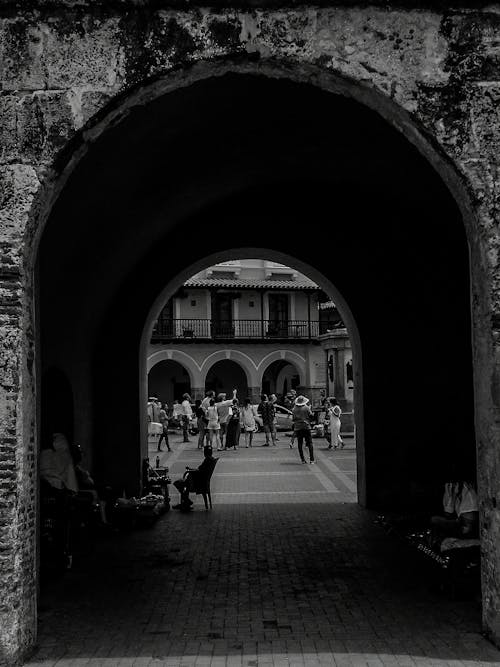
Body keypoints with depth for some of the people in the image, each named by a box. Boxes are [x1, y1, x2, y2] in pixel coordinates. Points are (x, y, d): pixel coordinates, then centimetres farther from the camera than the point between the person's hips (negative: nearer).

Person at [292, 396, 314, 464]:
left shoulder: (294, 409, 0)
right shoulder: (306, 408, -7)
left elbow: (293, 418, 6)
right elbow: (311, 416, -2)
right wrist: (310, 409, 11)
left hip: (297, 428, 2)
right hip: (306, 427, -2)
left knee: (300, 444, 8)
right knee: (310, 443, 3)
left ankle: (302, 459, 6)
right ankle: (311, 459, -3)